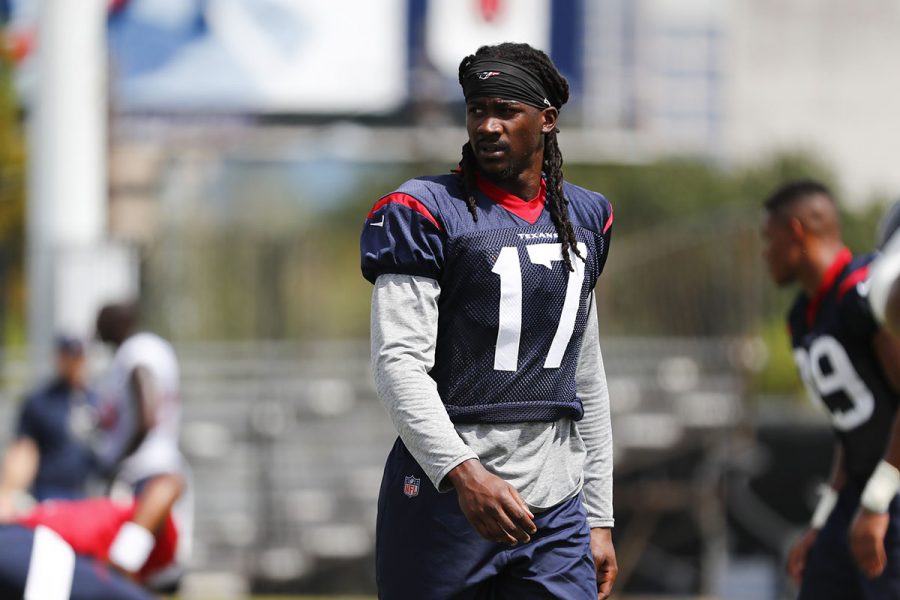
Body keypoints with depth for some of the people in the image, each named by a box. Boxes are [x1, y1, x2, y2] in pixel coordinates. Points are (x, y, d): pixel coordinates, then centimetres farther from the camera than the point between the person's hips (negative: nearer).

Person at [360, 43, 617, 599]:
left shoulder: (584, 218, 15)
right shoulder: (424, 213, -3)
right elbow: (399, 364, -13)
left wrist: (599, 518, 16)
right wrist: (462, 472, -26)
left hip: (555, 511, 4)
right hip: (444, 502, -4)